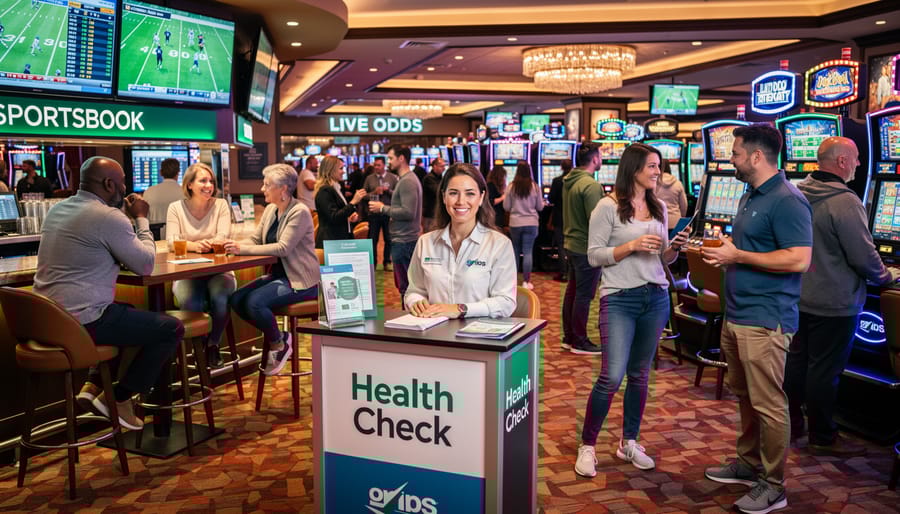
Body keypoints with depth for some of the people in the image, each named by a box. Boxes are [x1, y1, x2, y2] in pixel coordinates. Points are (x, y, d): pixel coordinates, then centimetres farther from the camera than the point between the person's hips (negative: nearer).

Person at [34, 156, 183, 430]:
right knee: (172, 329, 0)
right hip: (82, 321, -10)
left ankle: (93, 385, 20)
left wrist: (130, 220, 15)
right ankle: (118, 399, 7)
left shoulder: (57, 209, 13)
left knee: (134, 315, 32)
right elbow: (146, 265, -9)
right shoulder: (108, 216, -16)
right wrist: (141, 220, 3)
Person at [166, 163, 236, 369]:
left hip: (218, 270, 0)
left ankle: (213, 344, -2)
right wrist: (194, 245, -29)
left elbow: (223, 237, -7)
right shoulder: (176, 208, 5)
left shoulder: (221, 205, 5)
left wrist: (204, 244, -29)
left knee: (220, 298, -32)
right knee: (191, 302, -31)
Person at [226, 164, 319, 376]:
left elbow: (283, 248, -24)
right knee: (236, 299, -10)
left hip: (300, 280, -8)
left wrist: (243, 249, -25)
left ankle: (279, 345, 0)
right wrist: (235, 244, -12)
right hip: (278, 274, 8)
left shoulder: (300, 212, -16)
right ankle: (276, 336, 6)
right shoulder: (270, 209, 10)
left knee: (255, 301, -26)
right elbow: (256, 239, 9)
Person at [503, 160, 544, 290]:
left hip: (515, 224, 1)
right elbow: (540, 207, 2)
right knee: (528, 252, 1)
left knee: (515, 251, 15)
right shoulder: (535, 187, -5)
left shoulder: (511, 187, -6)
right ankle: (526, 281, 0)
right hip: (531, 223, -1)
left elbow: (506, 207, -1)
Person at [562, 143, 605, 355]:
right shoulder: (591, 185, -20)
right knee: (584, 295, 0)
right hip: (587, 248, -9)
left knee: (572, 291, 15)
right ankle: (579, 342, 9)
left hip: (571, 244, 9)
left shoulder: (568, 181, 8)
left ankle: (568, 337, 25)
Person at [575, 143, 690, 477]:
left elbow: (663, 258, 15)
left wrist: (676, 247, -5)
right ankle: (587, 447, 7)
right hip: (619, 299, -6)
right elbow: (593, 256, -10)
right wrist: (631, 246, -20)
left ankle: (629, 444, 26)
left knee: (640, 375, 11)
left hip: (657, 298, 6)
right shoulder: (608, 207, -7)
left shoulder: (659, 207, 11)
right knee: (612, 376, -9)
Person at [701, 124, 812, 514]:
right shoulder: (750, 197, 14)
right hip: (737, 316, 10)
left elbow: (799, 260, -23)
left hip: (765, 320, -10)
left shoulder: (787, 201, -16)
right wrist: (725, 252, 7)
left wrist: (737, 256, -19)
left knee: (768, 404, 0)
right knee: (745, 396, 19)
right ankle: (748, 463, 34)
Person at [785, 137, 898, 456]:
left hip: (800, 297, 8)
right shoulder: (845, 202, -20)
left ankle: (791, 424, 28)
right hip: (834, 303, -7)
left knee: (797, 360, 16)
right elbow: (865, 258, -18)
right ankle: (823, 439, 15)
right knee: (825, 370, 3)